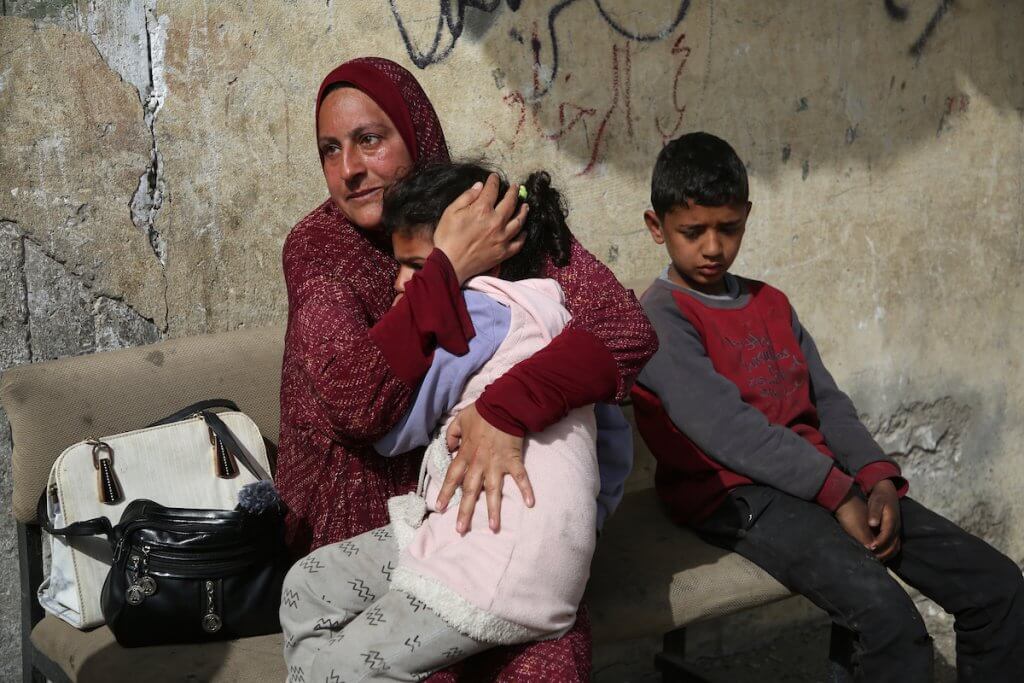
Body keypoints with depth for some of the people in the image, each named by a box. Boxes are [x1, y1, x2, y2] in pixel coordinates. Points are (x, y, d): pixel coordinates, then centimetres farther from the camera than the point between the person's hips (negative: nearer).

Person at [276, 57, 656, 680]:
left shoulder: (499, 220, -7)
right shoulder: (317, 245, -7)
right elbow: (357, 404, -23)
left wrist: (507, 411, -34)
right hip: (365, 517, 0)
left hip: (481, 504, 1)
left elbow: (627, 327, -20)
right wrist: (449, 267, -25)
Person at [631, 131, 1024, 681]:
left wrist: (877, 478, -5)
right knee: (889, 617, -31)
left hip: (826, 479, 8)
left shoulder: (771, 304, 20)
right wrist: (837, 492, -18)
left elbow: (826, 401, 14)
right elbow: (721, 425, -16)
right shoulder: (660, 316, -5)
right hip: (737, 496, -7)